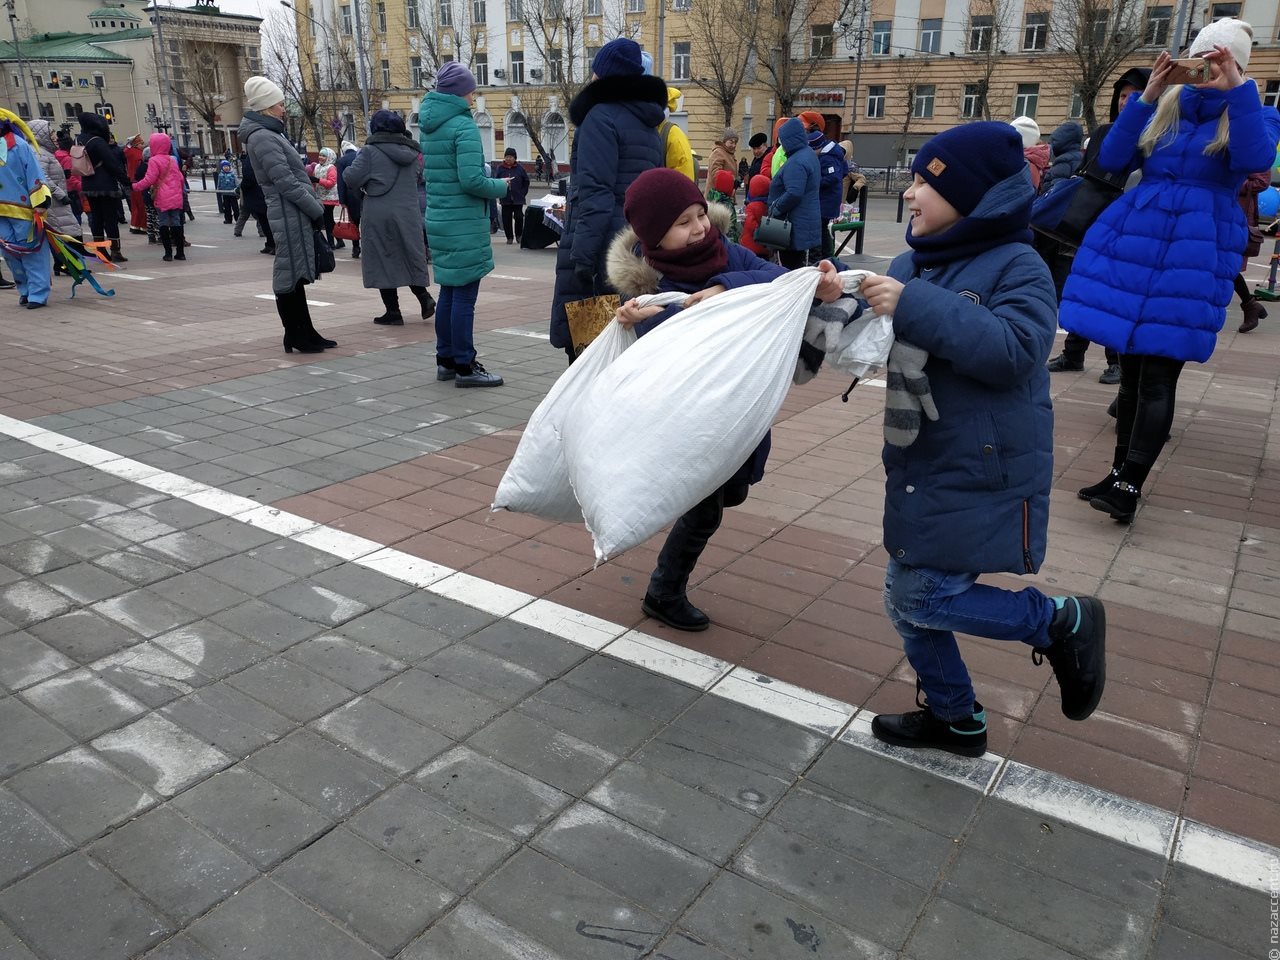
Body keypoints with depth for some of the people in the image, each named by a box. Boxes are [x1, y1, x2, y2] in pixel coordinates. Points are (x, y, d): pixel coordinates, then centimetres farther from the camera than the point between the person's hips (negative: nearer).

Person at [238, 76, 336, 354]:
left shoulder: (270, 134, 19)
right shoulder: (262, 138, -12)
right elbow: (286, 182, -18)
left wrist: (314, 207, 13)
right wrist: (316, 209, -13)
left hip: (296, 216, 10)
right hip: (289, 215, -10)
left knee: (296, 276, 13)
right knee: (289, 277, -3)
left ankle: (305, 333, 20)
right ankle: (295, 335, 5)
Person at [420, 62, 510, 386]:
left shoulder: (427, 124, 12)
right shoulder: (463, 126, -14)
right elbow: (472, 180, -20)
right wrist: (502, 187, -4)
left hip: (438, 219, 9)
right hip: (464, 224, -9)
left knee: (449, 292, 15)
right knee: (464, 295, -3)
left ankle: (446, 360, 23)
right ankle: (464, 366, 2)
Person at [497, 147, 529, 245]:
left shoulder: (519, 168, 3)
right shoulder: (500, 169, 3)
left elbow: (526, 181, 8)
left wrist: (523, 193, 1)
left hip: (518, 199, -1)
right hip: (505, 199, 1)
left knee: (519, 217, -2)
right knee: (507, 219, 1)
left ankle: (519, 235, 15)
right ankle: (509, 237, 10)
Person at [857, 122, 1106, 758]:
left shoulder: (1016, 266, -11)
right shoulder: (912, 264, 9)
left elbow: (1015, 349, -25)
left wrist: (914, 308, -29)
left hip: (982, 476, -7)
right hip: (922, 467, 8)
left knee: (921, 596, -11)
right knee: (907, 600, 12)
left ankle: (1062, 622, 11)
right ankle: (955, 718, 33)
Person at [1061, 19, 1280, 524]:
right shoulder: (1163, 107, 14)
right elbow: (1111, 159, 2)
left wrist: (1237, 89, -15)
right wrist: (1147, 96, -3)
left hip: (1197, 250, -3)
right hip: (1133, 237, 3)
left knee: (1159, 370, -9)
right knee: (1131, 362, 6)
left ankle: (1130, 484, -7)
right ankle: (1120, 472, 15)